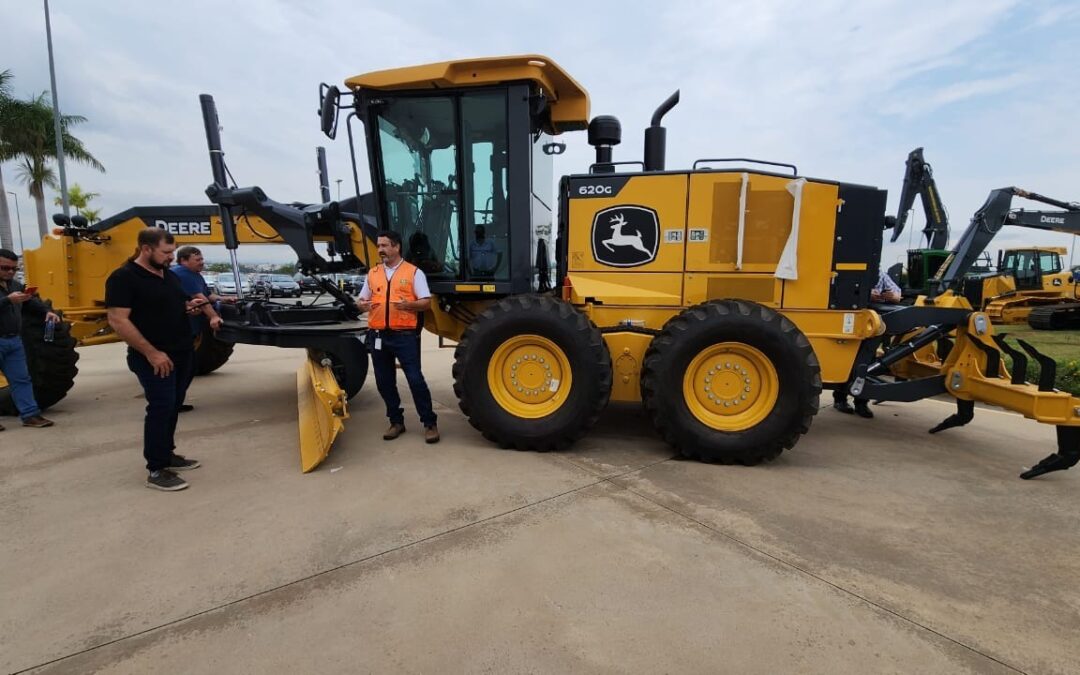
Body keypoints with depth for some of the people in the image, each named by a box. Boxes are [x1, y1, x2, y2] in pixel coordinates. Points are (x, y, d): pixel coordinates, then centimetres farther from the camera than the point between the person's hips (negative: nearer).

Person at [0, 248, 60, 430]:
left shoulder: (15, 285, 13)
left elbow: (32, 301, 20)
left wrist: (47, 311, 4)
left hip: (15, 340, 6)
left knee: (21, 379, 7)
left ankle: (30, 415, 10)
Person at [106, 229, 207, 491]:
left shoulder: (170, 275, 13)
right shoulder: (124, 278, -13)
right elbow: (118, 321, -19)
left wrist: (192, 306, 1)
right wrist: (151, 353, -23)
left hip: (182, 353, 8)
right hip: (154, 358, -8)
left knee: (172, 406, 14)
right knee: (161, 407, -9)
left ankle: (167, 454, 27)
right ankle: (156, 470, -2)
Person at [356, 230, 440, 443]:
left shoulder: (413, 272, -1)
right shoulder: (372, 273, 14)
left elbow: (426, 302, -5)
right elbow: (361, 300, 18)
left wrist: (407, 304, -23)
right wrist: (362, 305, -6)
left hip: (405, 335, -5)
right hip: (378, 335, 5)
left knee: (415, 379, -5)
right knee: (384, 382, 11)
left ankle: (429, 423, 6)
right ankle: (396, 421, 25)